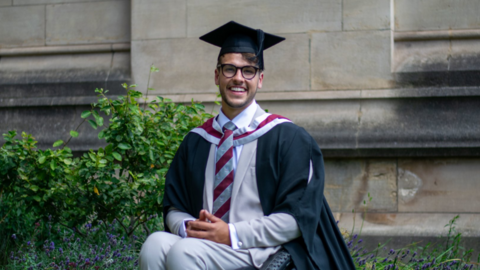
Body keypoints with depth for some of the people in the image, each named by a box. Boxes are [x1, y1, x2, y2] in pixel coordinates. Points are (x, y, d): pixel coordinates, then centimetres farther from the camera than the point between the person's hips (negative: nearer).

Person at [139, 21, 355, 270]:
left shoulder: (286, 137, 3)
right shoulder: (196, 141, 16)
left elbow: (298, 216, -5)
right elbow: (173, 205, 18)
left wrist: (232, 234, -14)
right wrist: (187, 227, -7)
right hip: (203, 242, 4)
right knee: (155, 244, -30)